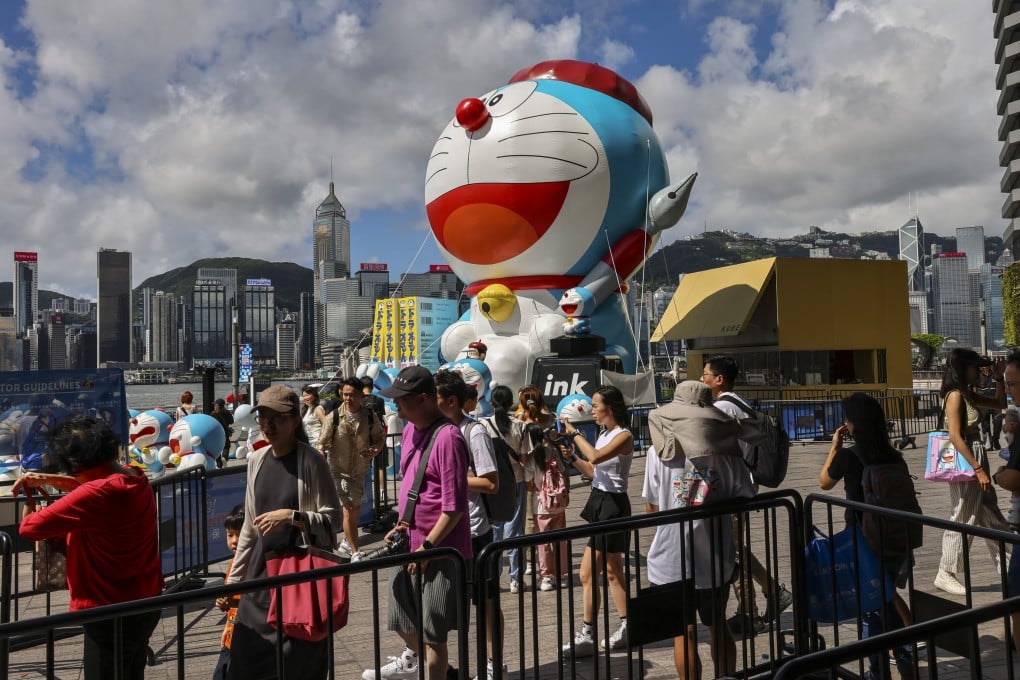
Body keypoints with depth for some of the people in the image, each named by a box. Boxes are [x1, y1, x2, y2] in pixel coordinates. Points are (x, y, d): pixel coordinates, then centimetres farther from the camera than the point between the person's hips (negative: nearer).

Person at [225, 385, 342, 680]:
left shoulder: (310, 461, -12)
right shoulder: (256, 460, 5)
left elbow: (332, 518, -11)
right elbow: (250, 526, 13)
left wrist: (292, 516, -25)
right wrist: (234, 578, 14)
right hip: (262, 567, 5)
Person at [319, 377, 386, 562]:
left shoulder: (370, 417, -8)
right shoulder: (333, 417, -12)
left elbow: (380, 437, 6)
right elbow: (322, 445, -5)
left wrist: (375, 450, -15)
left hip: (360, 471, 3)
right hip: (339, 470, -3)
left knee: (356, 509, 18)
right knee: (347, 510, -10)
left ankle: (347, 542, 42)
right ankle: (355, 552, 1)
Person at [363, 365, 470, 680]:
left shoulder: (448, 438, -21)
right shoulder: (410, 429, 6)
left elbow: (454, 506, -21)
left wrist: (427, 546, -17)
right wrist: (402, 525, 7)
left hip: (439, 551, -9)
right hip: (410, 544, 9)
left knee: (433, 632, 5)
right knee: (401, 618, 25)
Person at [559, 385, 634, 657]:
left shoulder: (624, 436, -15)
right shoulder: (604, 435, 11)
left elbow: (595, 457, -31)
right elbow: (592, 471, 13)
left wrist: (575, 433, -21)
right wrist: (572, 455, 1)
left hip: (612, 505, -9)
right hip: (599, 502, 9)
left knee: (587, 573, -6)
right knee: (612, 571, 16)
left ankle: (586, 636, 4)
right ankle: (626, 629, 27)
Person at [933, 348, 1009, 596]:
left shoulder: (968, 394, 11)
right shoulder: (955, 395, -16)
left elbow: (1000, 403, 25)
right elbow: (955, 436, -22)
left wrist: (998, 377, 13)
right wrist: (978, 469, -22)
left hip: (976, 459, 9)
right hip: (964, 463, -9)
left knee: (991, 517, 18)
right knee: (963, 520, -2)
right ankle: (945, 575, 7)